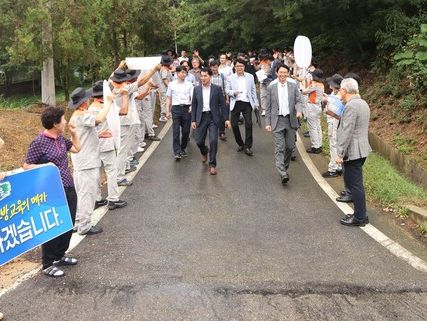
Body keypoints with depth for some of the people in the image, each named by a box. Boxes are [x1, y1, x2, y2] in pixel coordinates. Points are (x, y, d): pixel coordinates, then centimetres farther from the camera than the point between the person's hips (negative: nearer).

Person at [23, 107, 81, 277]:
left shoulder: (60, 138, 6)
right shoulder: (39, 143, -16)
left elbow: (76, 148, 22)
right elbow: (26, 165, -10)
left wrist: (74, 132, 10)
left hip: (69, 188, 8)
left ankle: (59, 255, 34)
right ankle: (48, 265, 16)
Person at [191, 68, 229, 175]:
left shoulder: (217, 89, 0)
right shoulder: (197, 89, 6)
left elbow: (222, 104, 1)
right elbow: (194, 105, 9)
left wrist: (226, 119, -4)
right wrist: (193, 120, 3)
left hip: (213, 117, -2)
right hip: (201, 118, 2)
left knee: (213, 140, -12)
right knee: (199, 141, 4)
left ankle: (212, 164, 3)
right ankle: (204, 151, 41)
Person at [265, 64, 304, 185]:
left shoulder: (294, 86, 6)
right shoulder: (271, 88, 3)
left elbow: (299, 101, 2)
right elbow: (268, 107, 5)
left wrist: (299, 110, -21)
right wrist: (267, 123, 0)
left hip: (291, 120, 2)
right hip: (277, 121, -2)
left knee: (290, 147, 8)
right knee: (279, 148, -9)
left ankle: (284, 168, 30)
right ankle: (283, 174, -15)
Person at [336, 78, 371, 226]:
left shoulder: (351, 106, -19)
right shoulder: (363, 103, 12)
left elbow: (347, 132, -22)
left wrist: (340, 154, -19)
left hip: (352, 152, -10)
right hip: (361, 150, 10)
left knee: (355, 184, -1)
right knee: (355, 183, 18)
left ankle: (360, 218, 8)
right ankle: (360, 214, 26)